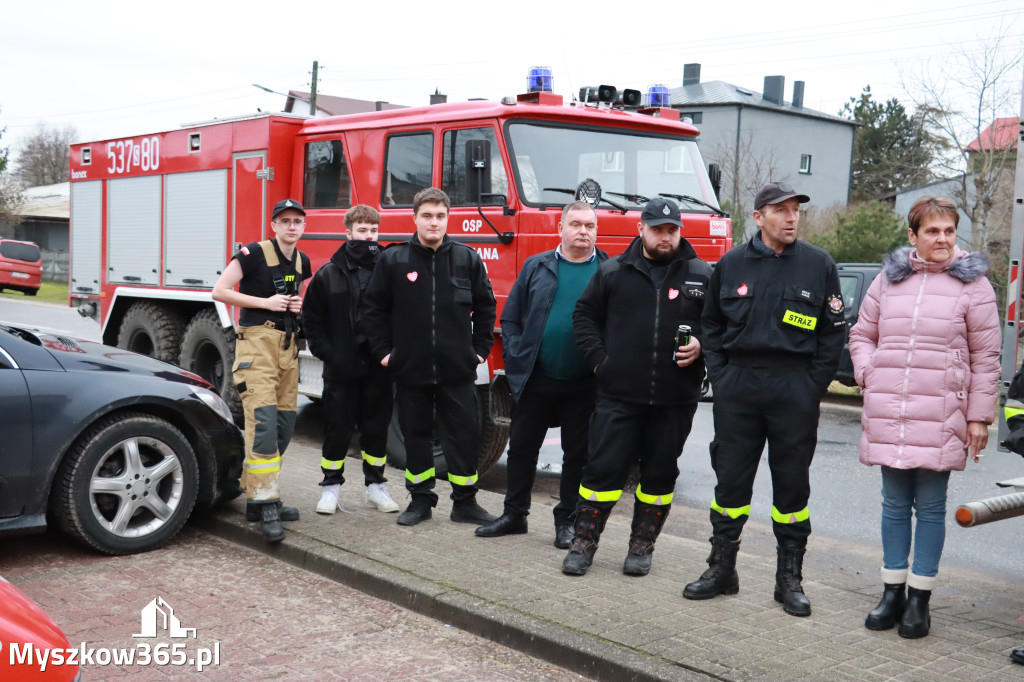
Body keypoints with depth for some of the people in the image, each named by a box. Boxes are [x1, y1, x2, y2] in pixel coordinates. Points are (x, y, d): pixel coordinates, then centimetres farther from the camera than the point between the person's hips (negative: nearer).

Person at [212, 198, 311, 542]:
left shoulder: (301, 261, 14)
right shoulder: (254, 253, -7)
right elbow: (220, 291, -9)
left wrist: (298, 305, 7)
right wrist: (266, 302, -14)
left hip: (288, 346, 8)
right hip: (257, 342, -8)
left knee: (284, 424, 7)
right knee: (263, 421, -17)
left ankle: (259, 497, 17)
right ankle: (264, 504, -15)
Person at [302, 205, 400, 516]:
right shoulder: (328, 274, 0)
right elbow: (312, 319, 3)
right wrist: (326, 353, -6)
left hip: (377, 368, 1)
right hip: (341, 369, -1)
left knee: (376, 428, 10)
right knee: (338, 429, 6)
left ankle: (375, 485, 23)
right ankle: (331, 487, 18)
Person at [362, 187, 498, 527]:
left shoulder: (467, 258, 3)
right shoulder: (393, 259, 0)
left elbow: (485, 306, 9)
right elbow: (373, 308, 4)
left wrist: (480, 348, 4)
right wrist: (382, 351, -1)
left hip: (457, 369, 0)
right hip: (410, 369, 0)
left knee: (465, 434, 3)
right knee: (415, 434, 10)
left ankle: (465, 502, 15)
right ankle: (421, 499, 23)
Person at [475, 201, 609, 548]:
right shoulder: (537, 267, 6)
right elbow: (511, 317, 8)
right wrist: (516, 358, -1)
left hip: (584, 385, -1)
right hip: (535, 379, 2)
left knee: (578, 453, 8)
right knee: (521, 447, 10)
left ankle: (567, 520, 22)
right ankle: (514, 514, 24)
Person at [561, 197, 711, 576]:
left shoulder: (701, 276, 5)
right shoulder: (614, 271, 5)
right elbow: (585, 314, 12)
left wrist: (701, 346, -10)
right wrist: (598, 358, 1)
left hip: (675, 401, 1)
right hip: (619, 393, -1)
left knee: (660, 474, 9)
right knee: (603, 468, -1)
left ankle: (642, 548, 23)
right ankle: (583, 545, 10)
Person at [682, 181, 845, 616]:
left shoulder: (819, 265, 2)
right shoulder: (731, 265, 6)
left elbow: (834, 331, 3)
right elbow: (711, 325, 14)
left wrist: (814, 386, -4)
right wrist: (720, 376, 4)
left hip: (794, 390, -1)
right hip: (737, 389, 2)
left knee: (792, 483, 6)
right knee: (730, 479, 7)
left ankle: (790, 578, 18)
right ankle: (721, 569, 19)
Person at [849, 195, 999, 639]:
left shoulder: (972, 283, 2)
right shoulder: (889, 279, 9)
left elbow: (985, 356, 3)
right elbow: (861, 334, 19)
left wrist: (979, 415, -1)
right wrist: (869, 375, 1)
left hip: (940, 417, -3)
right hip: (887, 414, 3)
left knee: (930, 507, 3)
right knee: (895, 503, 10)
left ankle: (919, 598, 14)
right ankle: (892, 592, 21)